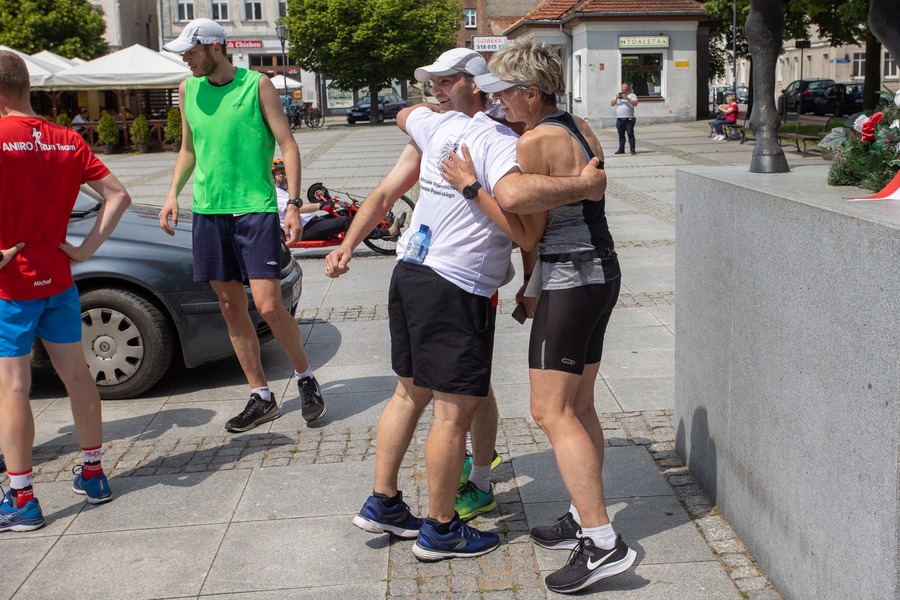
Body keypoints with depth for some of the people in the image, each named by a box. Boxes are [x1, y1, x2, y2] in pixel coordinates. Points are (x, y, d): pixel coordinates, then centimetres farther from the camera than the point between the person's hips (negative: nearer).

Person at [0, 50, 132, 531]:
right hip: (58, 278, 6)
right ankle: (92, 474, 26)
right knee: (76, 374, 15)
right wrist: (86, 248, 3)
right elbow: (118, 195, 5)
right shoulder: (67, 141, 3)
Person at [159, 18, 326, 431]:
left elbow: (288, 146, -3)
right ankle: (261, 398, 17)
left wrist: (294, 204, -11)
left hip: (255, 209, -5)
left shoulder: (257, 86, -3)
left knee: (268, 306, -11)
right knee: (231, 307, 7)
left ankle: (305, 378, 13)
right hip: (208, 211, 6)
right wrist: (173, 193, 8)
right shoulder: (189, 90, 12)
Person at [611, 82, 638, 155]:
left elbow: (635, 103, -10)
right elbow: (612, 104, 13)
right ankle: (621, 149, 12)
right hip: (619, 119, 5)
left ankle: (632, 149, -8)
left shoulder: (632, 95, 6)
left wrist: (627, 98, -17)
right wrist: (616, 98, -4)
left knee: (630, 134, -8)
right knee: (621, 135, 8)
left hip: (628, 119, -5)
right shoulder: (618, 95, 21)